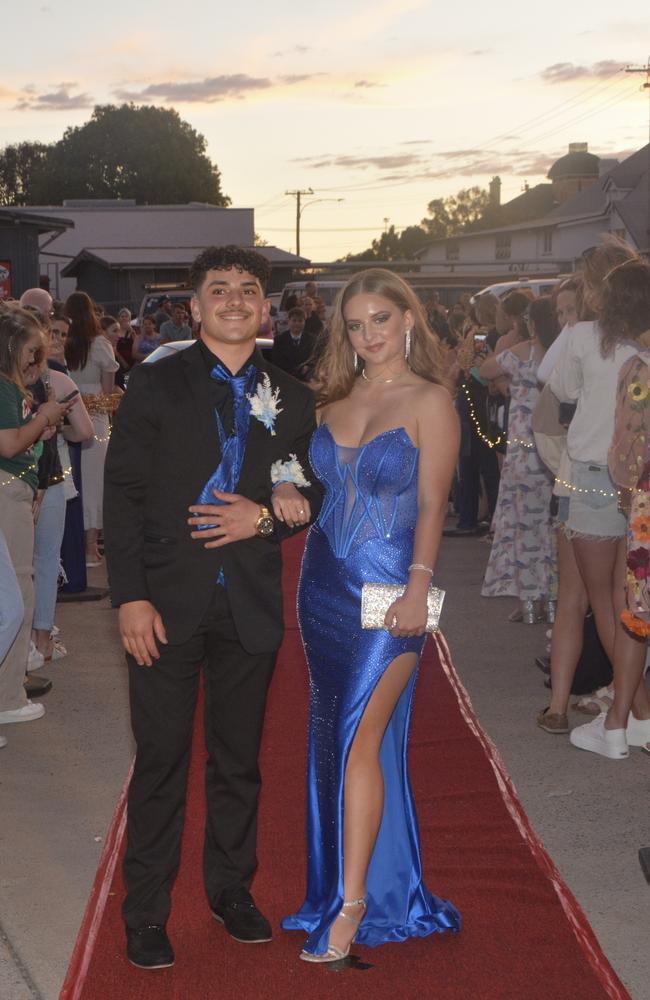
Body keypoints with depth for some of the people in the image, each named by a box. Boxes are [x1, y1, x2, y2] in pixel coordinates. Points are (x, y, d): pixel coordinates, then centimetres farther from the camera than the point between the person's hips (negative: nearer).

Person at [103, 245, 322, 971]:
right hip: (167, 605, -3)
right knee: (161, 758, 3)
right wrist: (130, 596, -13)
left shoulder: (290, 396, 8)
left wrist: (265, 517, -11)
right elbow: (122, 495, -5)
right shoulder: (155, 385, -1)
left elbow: (312, 492, 11)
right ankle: (146, 913, 17)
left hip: (249, 605, 3)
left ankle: (231, 889, 33)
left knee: (238, 757, 15)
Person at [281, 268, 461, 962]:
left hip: (387, 589, -6)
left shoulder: (429, 401, -5)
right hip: (325, 584, 6)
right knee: (331, 737, 11)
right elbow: (318, 487, 14)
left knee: (360, 741, -8)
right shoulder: (336, 398, 11)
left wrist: (418, 587, -18)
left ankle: (353, 904, -2)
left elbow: (432, 502, -11)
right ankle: (341, 872, 25)